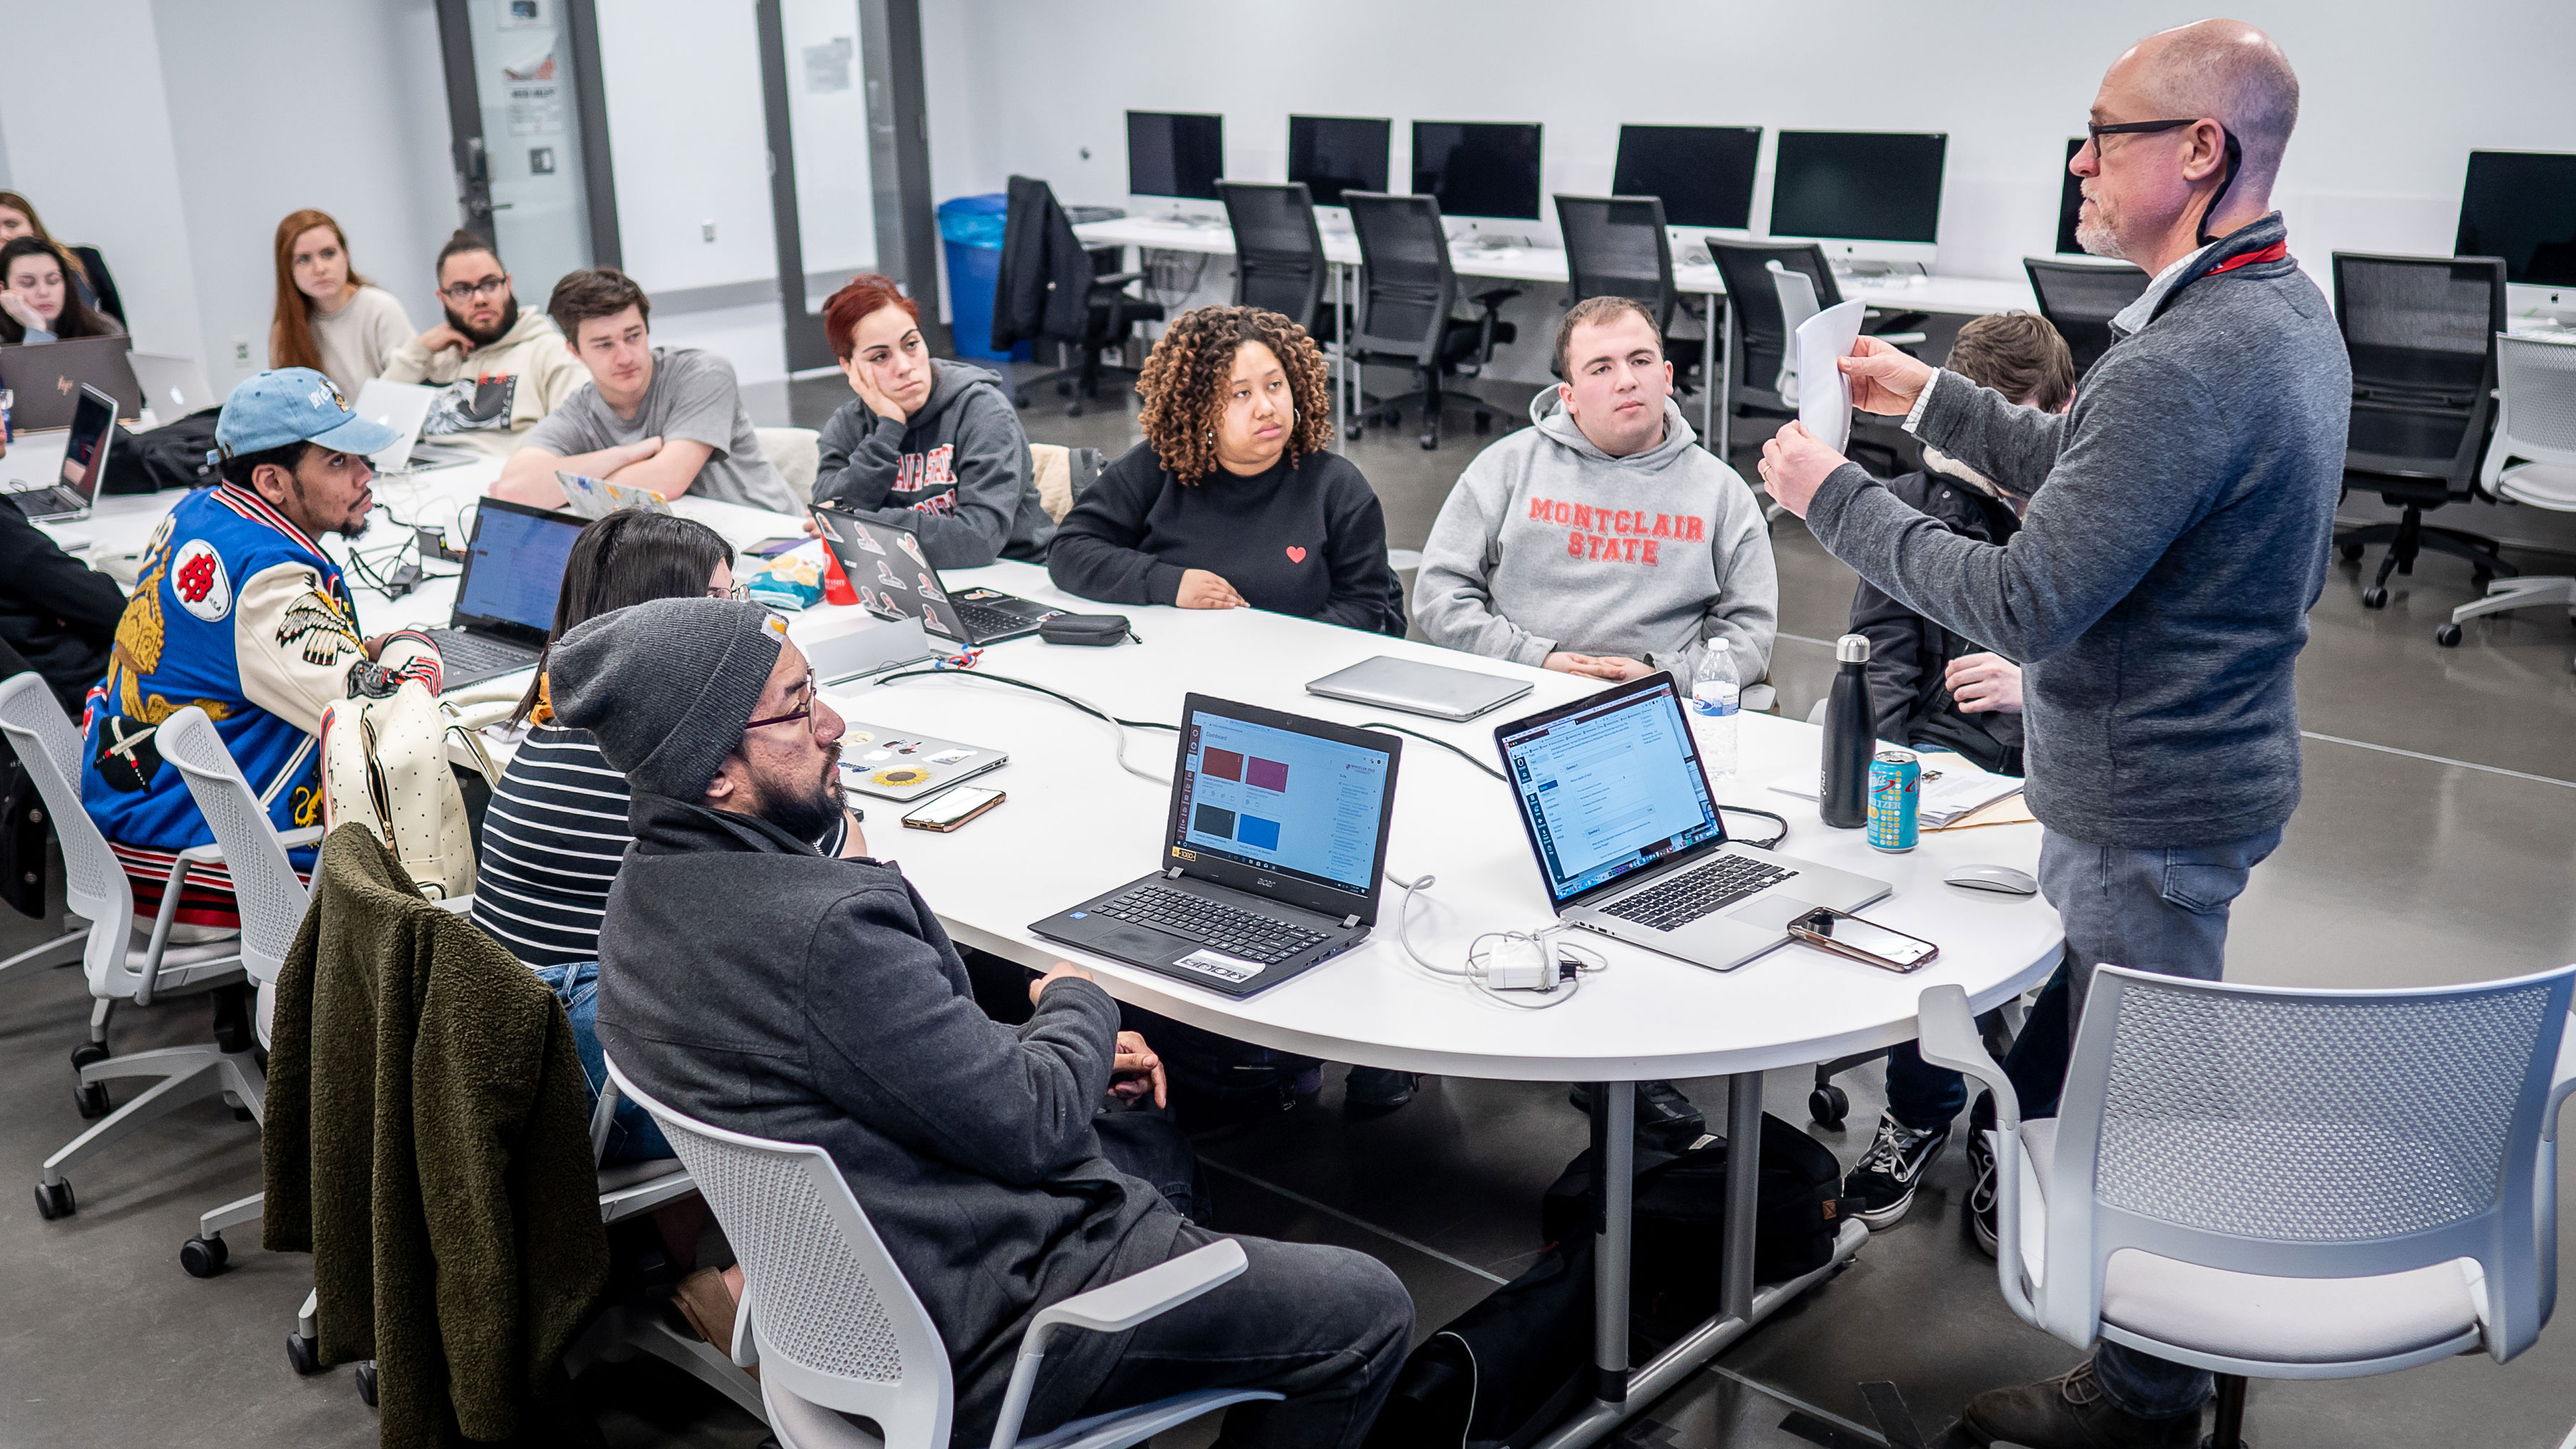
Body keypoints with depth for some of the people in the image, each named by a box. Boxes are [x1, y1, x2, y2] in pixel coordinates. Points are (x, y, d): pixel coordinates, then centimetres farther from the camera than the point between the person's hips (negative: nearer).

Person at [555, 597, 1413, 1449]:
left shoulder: (647, 894, -2)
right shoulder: (820, 931, -35)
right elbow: (1031, 1125, -23)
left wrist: (1061, 1058, 8)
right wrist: (1080, 1007, -3)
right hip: (977, 1333, -10)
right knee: (1367, 1313, 3)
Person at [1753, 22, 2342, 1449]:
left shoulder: (2186, 364, -29)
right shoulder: (2285, 311, 6)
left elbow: (2023, 606, -28)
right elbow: (2094, 475, 15)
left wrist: (1836, 497, -17)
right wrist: (1933, 401, 15)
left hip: (2148, 809, -9)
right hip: (2209, 755, 9)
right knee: (2062, 1033, 24)